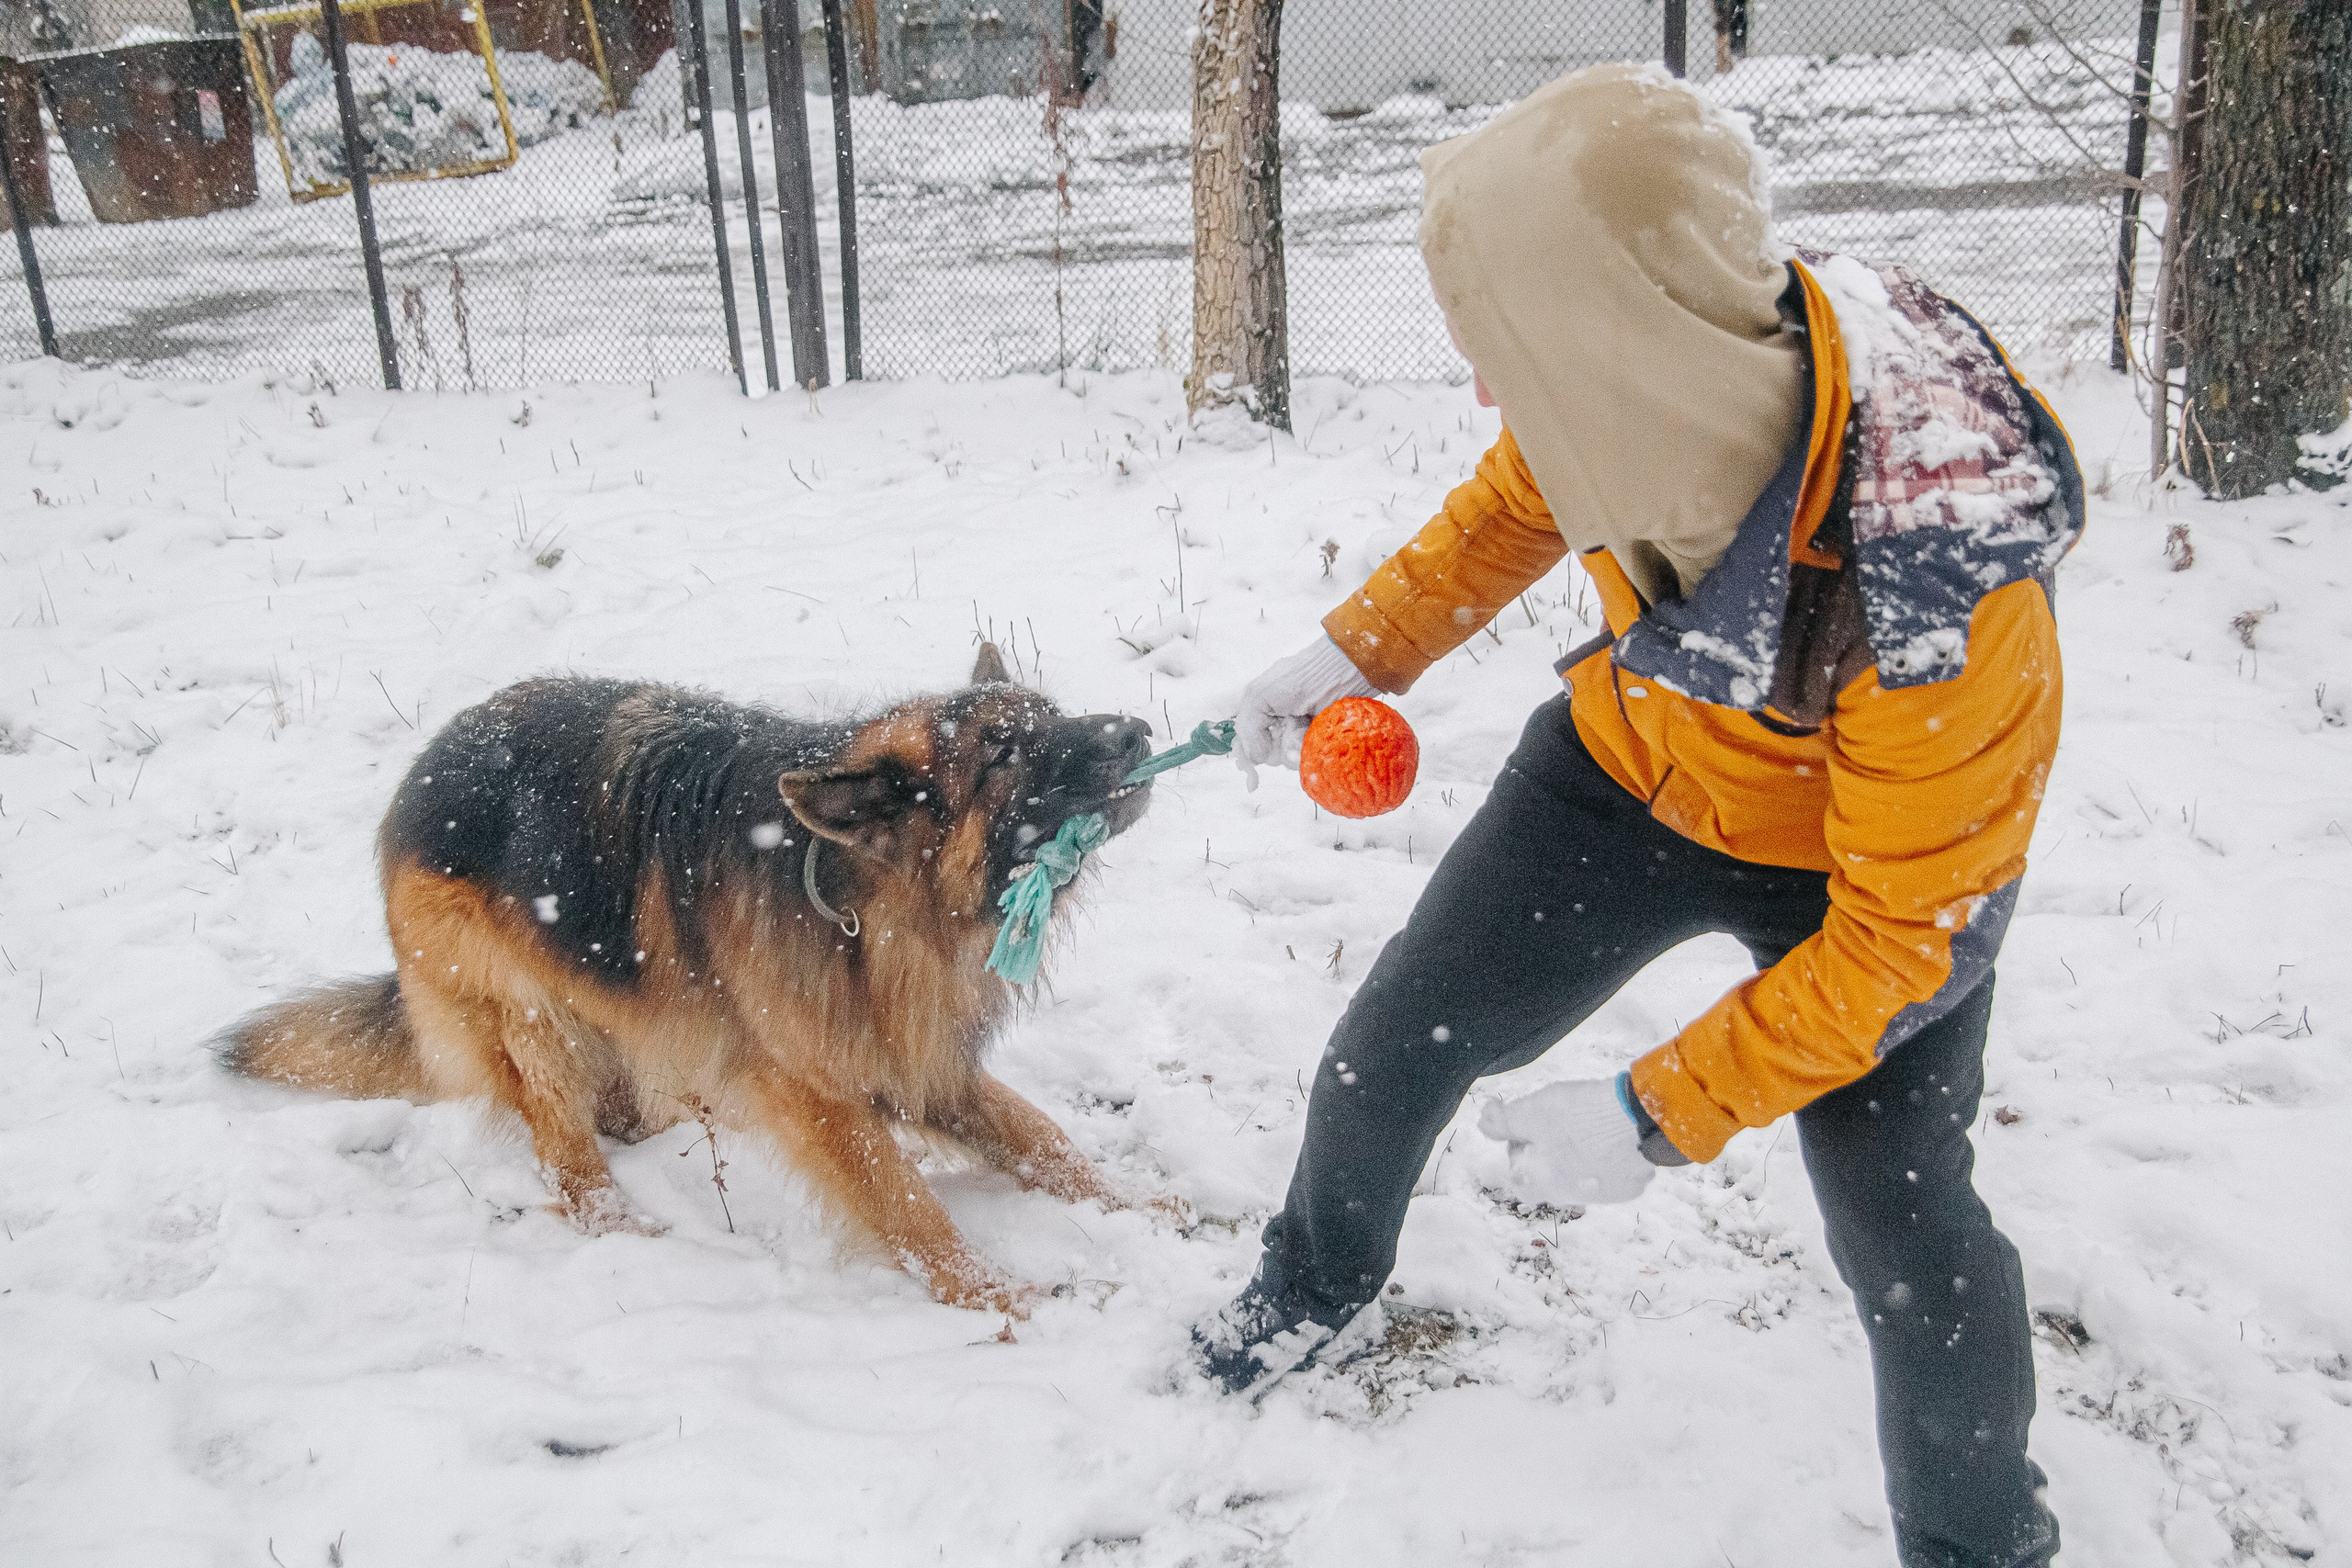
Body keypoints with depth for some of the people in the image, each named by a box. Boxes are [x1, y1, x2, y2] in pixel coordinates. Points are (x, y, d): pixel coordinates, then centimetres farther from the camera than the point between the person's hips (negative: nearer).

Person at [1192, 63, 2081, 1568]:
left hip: (1876, 856, -5)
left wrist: (1661, 1119, -27)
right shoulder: (1683, 372, -26)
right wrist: (1354, 652, -2)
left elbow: (1905, 939, -29)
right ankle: (1320, 1279, 41)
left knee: (1906, 1235, -12)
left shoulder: (1934, 588, -41)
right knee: (1394, 1046, 10)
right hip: (1631, 769, 5)